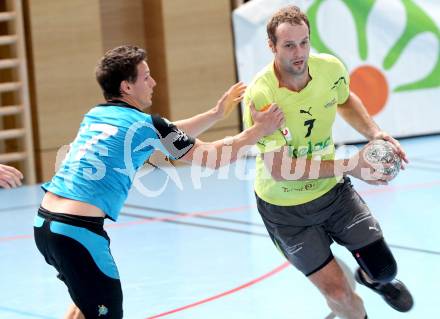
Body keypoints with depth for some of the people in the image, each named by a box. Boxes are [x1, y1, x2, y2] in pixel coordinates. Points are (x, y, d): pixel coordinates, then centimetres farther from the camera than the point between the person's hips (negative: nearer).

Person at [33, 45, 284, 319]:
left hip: (44, 223, 8)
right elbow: (211, 157, -1)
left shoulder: (96, 115, 16)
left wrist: (217, 113, 30)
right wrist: (259, 130, 9)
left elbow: (169, 136, 29)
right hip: (78, 231, -8)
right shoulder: (144, 125, -7)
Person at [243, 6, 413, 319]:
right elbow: (279, 169, -30)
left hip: (332, 189, 4)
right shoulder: (260, 95, -30)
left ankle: (374, 279, 43)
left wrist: (375, 133, -6)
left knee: (384, 267, 4)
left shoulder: (331, 68, -14)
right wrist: (348, 166, -34)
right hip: (285, 206, -4)